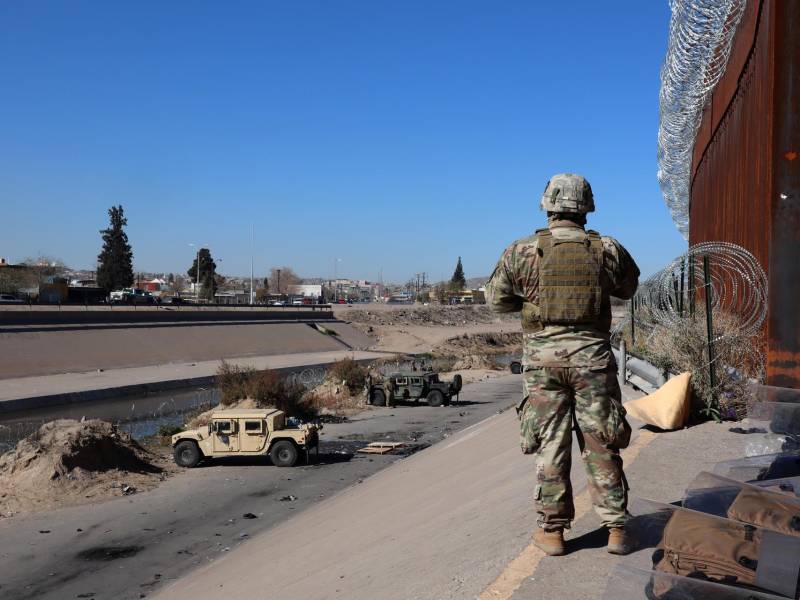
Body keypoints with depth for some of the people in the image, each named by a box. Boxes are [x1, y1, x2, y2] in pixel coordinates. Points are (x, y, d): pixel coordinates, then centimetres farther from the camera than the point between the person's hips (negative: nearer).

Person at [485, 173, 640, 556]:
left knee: (550, 443, 8)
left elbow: (496, 299, 5)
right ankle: (616, 529, 16)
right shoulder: (607, 250, -1)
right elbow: (628, 287, 17)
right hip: (592, 356, 1)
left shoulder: (522, 251, -4)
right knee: (601, 445, 9)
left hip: (543, 357, -1)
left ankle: (552, 530, 15)